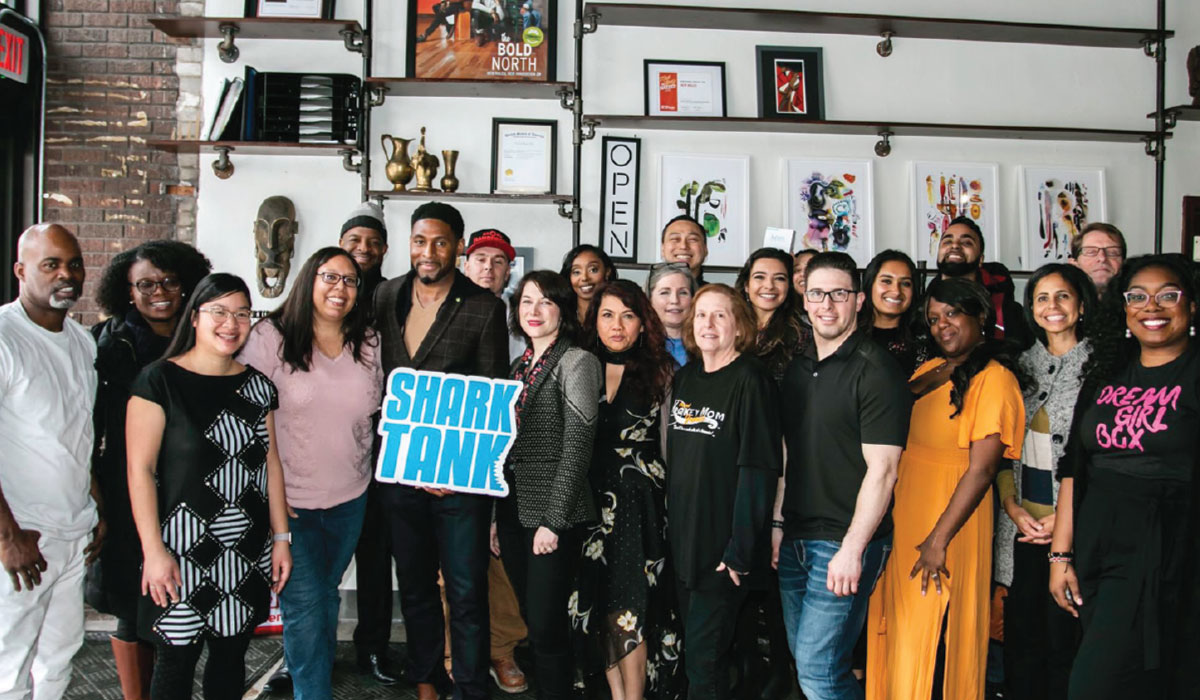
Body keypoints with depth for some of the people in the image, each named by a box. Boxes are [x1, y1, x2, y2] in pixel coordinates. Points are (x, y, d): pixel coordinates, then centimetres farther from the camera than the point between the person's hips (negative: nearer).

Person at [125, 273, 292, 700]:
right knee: (176, 661, 5)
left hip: (247, 551, 5)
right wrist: (153, 550, -14)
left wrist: (281, 537, 8)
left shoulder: (256, 386, 8)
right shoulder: (160, 381, -7)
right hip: (182, 549, -4)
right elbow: (140, 468, -10)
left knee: (231, 657, 12)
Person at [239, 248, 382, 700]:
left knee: (326, 595, 18)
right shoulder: (271, 336, -8)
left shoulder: (368, 343, 4)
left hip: (350, 499, 4)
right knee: (305, 604, -4)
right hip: (290, 501, -4)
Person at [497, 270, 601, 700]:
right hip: (513, 510, 7)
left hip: (553, 516, -7)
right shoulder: (520, 366, 14)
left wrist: (553, 521, -15)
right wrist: (497, 517, 13)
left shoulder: (577, 363, -6)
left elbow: (577, 448, -12)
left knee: (546, 627, -3)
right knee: (533, 621, 14)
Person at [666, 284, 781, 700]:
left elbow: (759, 470, -16)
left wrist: (740, 551, -19)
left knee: (704, 664, -1)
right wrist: (670, 531, 11)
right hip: (683, 541, 7)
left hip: (722, 551, -7)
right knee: (691, 647, 16)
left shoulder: (750, 381, -11)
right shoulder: (684, 378, 10)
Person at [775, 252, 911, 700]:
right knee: (803, 660, 15)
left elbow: (881, 470, -16)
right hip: (795, 540, 7)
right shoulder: (798, 368, 11)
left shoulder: (875, 370, -11)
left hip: (844, 544, -7)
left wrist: (852, 549, -19)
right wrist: (777, 523, 11)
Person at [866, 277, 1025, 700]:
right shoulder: (927, 372, 11)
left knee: (930, 646, 1)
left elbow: (981, 469, -16)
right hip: (901, 523, 7)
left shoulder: (994, 378, -11)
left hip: (948, 523, -7)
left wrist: (939, 539, -19)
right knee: (895, 639, 14)